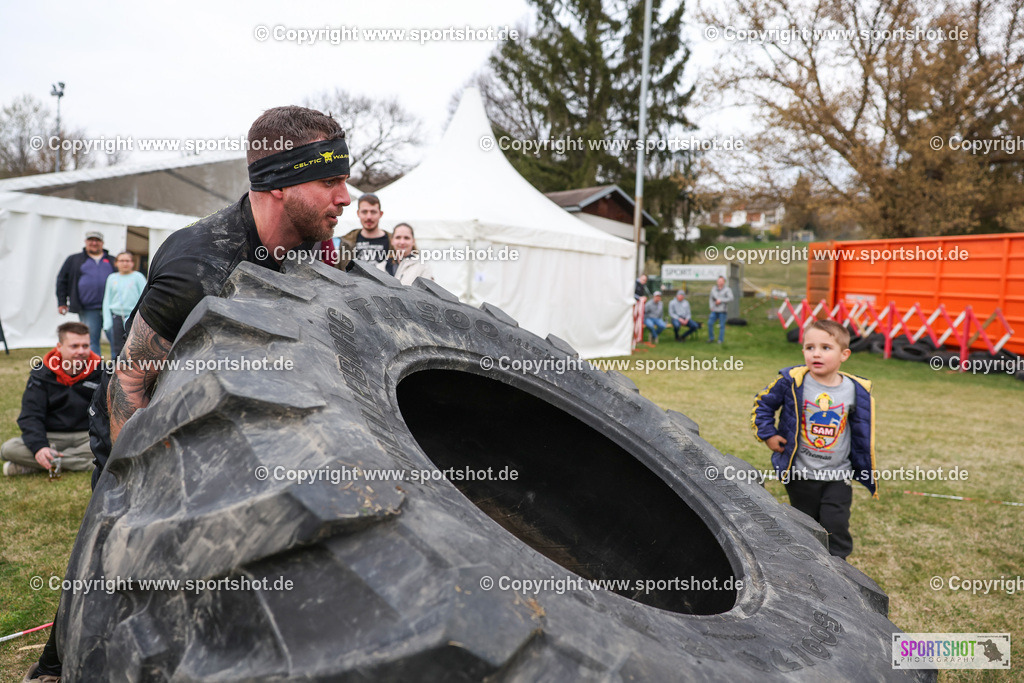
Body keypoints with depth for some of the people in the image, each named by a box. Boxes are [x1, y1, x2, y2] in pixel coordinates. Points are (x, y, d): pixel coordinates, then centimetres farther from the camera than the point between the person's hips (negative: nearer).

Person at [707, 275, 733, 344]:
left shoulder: (727, 290, -2)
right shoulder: (714, 289, 11)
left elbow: (730, 298, -15)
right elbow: (710, 298, 21)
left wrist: (720, 300, -16)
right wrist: (711, 306, 8)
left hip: (722, 311, -4)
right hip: (714, 310, 4)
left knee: (722, 326, -1)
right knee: (710, 323, -6)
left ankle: (721, 340, 8)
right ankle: (711, 338, 7)